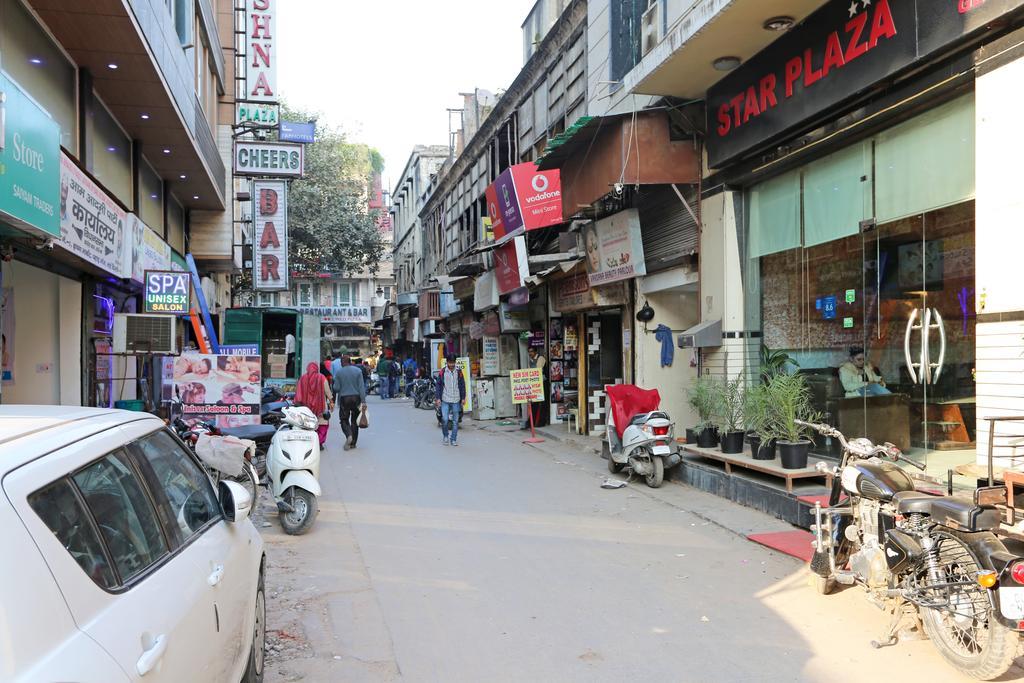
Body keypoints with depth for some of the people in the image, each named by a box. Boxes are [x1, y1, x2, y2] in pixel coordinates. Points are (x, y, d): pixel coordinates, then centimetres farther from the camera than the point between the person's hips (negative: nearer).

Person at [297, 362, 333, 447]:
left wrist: (297, 403, 12)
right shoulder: (321, 378, -3)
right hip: (320, 404, -2)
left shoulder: (303, 378, 2)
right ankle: (319, 442, -7)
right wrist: (331, 401, 9)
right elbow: (327, 391, -1)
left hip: (307, 405, 2)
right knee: (323, 424, 4)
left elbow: (299, 392, 5)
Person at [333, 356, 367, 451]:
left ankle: (349, 435, -18)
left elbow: (336, 388, -5)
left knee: (344, 419, 9)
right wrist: (363, 401, -6)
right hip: (356, 398, 2)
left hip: (344, 398, -1)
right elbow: (361, 387, -5)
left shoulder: (339, 372, -4)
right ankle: (353, 443, 12)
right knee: (354, 420, 11)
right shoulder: (358, 371, -1)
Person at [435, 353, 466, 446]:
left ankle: (454, 439, 14)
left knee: (455, 421, 4)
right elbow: (438, 385, 2)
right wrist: (437, 398, -3)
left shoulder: (458, 372, 4)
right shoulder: (442, 372, 0)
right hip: (445, 400, -2)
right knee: (444, 419, -8)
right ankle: (445, 436, 15)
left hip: (456, 400, 2)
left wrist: (463, 397, 7)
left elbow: (462, 385, 10)